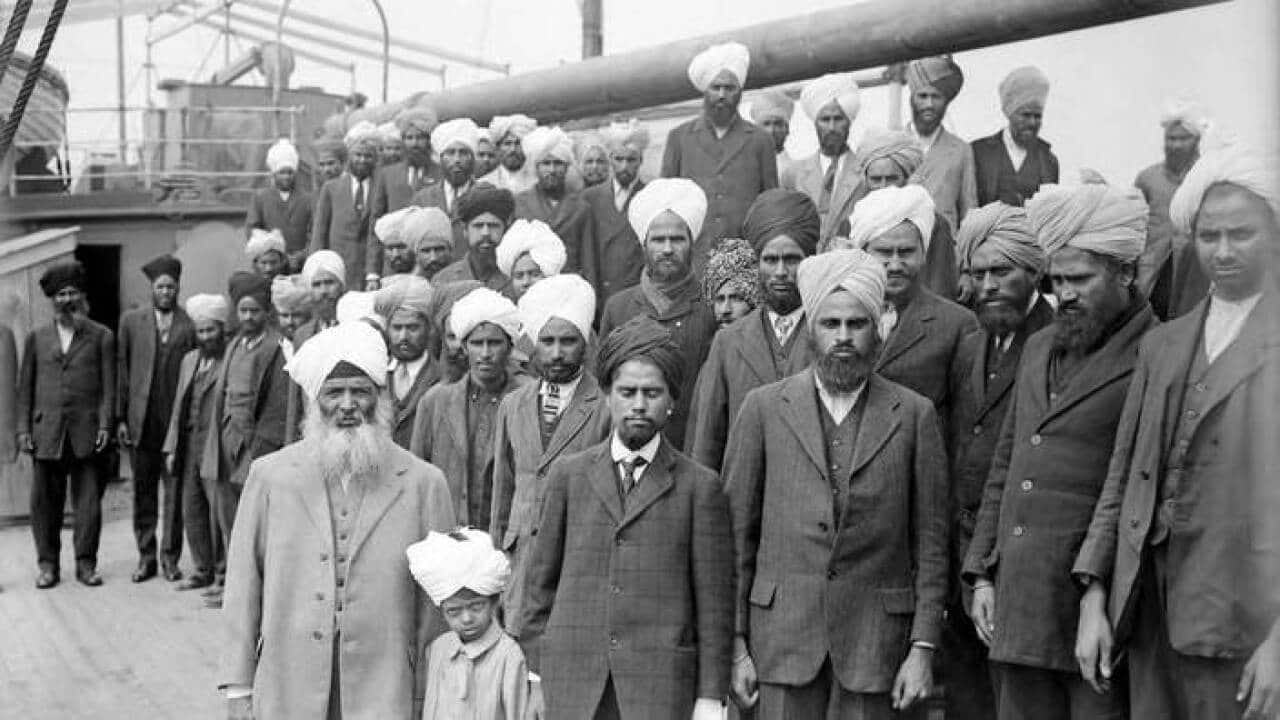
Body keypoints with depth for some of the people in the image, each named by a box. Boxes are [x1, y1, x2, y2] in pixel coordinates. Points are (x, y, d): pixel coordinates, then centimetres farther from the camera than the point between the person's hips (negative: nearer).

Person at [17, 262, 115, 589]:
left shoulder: (101, 336, 8)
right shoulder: (36, 338, 13)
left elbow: (109, 386, 4)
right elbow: (25, 387, 12)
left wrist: (105, 424, -6)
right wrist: (23, 429, 4)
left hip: (86, 432, -1)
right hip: (46, 431, 2)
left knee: (88, 500, -1)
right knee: (45, 501, 4)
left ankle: (86, 563, 9)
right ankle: (48, 564, 14)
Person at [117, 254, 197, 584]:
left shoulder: (191, 325, 2)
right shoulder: (131, 321, 8)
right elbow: (121, 369, 7)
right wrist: (120, 417, 1)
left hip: (178, 421, -2)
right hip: (141, 421, 2)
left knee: (175, 492, 0)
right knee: (143, 492, 8)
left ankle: (170, 557, 11)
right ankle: (146, 556, 17)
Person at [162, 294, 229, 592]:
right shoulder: (189, 359, 18)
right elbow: (179, 404, 20)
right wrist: (171, 447, 15)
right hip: (189, 443, 7)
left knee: (218, 508, -5)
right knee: (191, 510, 10)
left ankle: (223, 571, 5)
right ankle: (202, 570, 21)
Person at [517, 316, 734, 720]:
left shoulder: (699, 487, 3)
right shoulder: (569, 474, 9)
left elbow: (714, 605, 2)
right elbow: (541, 580, 12)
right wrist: (535, 668, 8)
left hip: (661, 685, -1)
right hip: (572, 682, 2)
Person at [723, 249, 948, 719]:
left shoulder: (914, 415, 4)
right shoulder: (764, 408, 4)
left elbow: (930, 542, 4)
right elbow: (737, 533, 4)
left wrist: (923, 647, -2)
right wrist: (736, 645, 0)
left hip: (873, 639, 0)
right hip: (783, 633, 0)